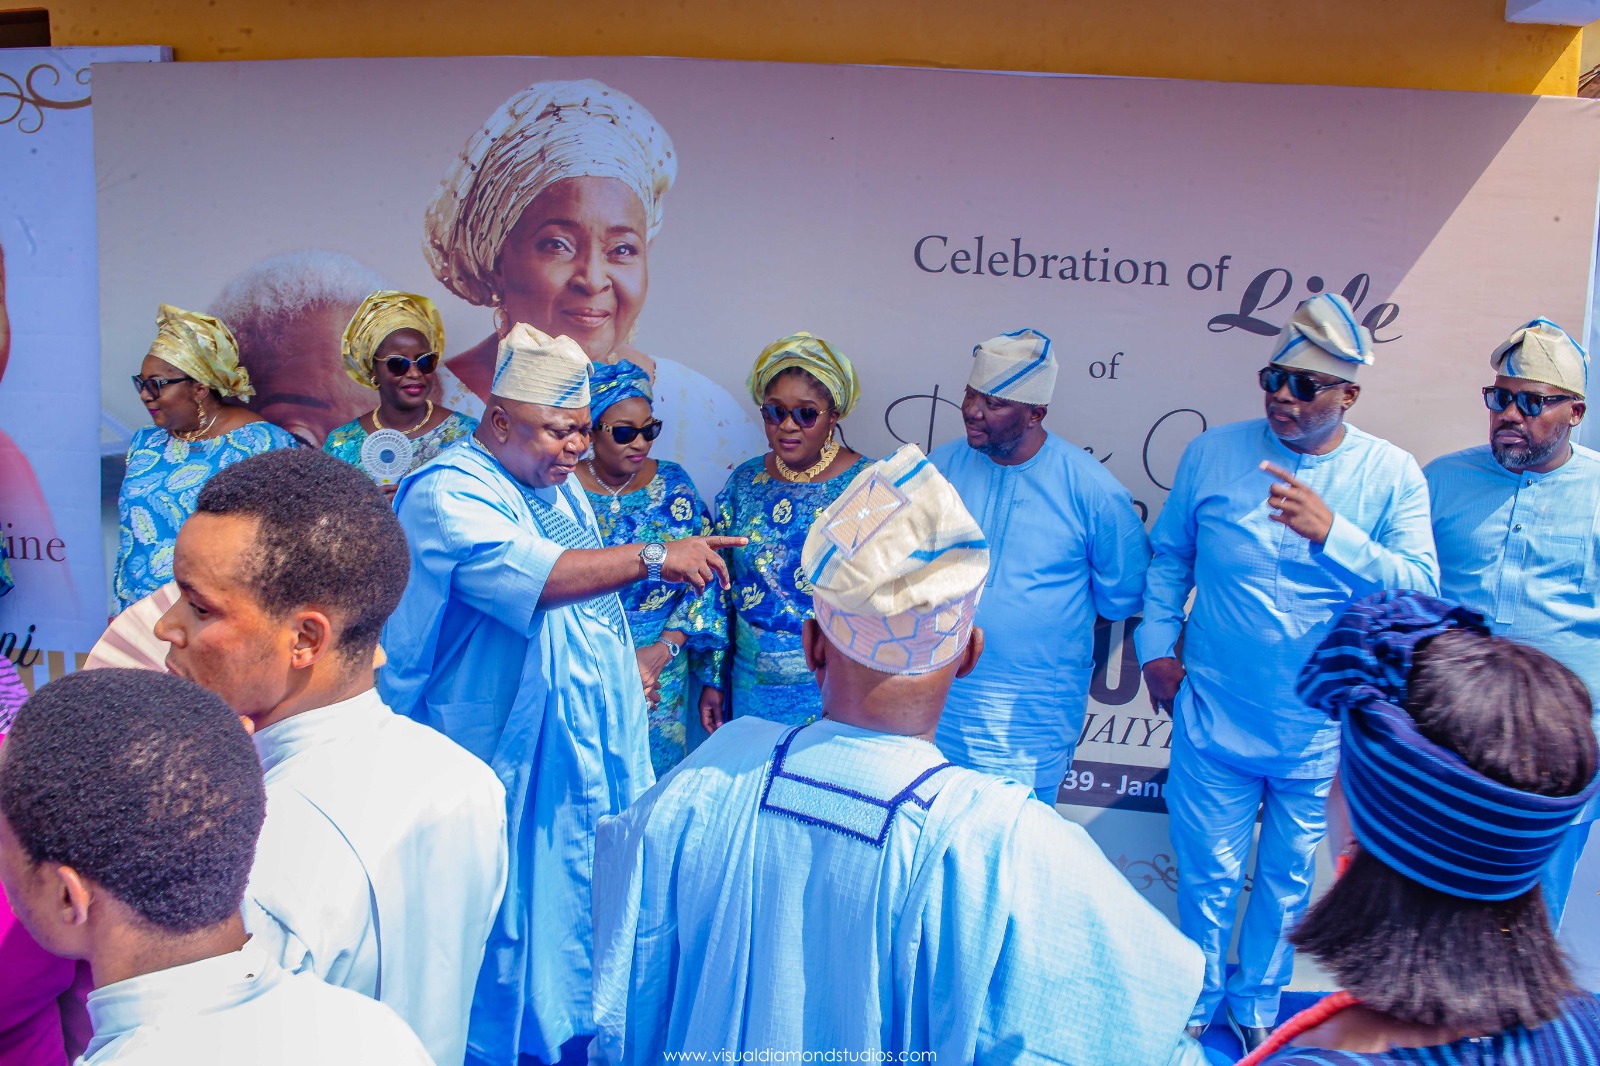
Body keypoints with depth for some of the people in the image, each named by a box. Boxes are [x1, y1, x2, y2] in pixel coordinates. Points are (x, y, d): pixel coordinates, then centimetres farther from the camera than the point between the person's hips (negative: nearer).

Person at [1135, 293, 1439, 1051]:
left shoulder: (1391, 475, -6)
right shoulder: (1212, 453, -3)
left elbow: (1421, 589, -15)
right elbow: (1167, 554, 9)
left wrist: (1331, 532, -29)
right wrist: (1156, 647, 1)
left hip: (1322, 731, 1)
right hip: (1214, 720, 0)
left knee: (1288, 881, 19)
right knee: (1208, 877, 10)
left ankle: (1257, 1005, 42)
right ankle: (1196, 1005, 35)